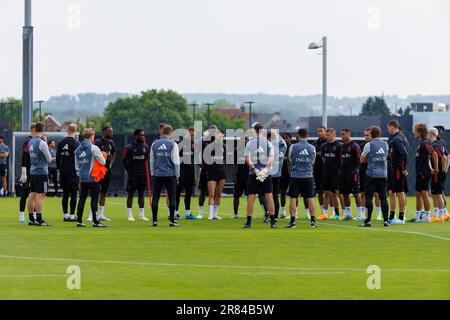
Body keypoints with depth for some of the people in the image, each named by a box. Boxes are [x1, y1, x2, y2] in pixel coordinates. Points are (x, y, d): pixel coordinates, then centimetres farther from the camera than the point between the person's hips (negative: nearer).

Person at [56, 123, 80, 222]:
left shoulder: (61, 143, 6)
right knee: (73, 194, -1)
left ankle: (65, 215, 12)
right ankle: (72, 215, -4)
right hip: (73, 172, -5)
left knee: (65, 194, 11)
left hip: (63, 172, 5)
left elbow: (58, 157, 10)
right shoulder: (76, 144, -10)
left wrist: (59, 169, 18)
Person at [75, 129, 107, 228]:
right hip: (93, 178, -6)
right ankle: (95, 221, -3)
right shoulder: (94, 148, -10)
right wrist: (103, 156, 11)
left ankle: (79, 220, 8)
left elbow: (77, 165, 15)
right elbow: (103, 162, -9)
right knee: (94, 199, -2)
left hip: (82, 178, 6)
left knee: (82, 199, 9)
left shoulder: (78, 149, 9)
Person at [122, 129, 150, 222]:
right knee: (131, 194, -1)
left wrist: (147, 170, 6)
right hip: (133, 175, -5)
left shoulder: (146, 147, 8)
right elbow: (124, 160, -1)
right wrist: (128, 171, -6)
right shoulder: (129, 147, -6)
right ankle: (130, 215, 2)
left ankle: (142, 215, 12)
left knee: (141, 194, 8)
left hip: (143, 174, 5)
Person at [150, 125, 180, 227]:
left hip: (158, 174, 3)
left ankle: (154, 220, 3)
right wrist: (177, 174, 4)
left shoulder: (154, 144, 5)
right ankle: (172, 220, -1)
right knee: (172, 198, 3)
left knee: (155, 197, 6)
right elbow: (176, 161, -5)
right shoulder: (173, 144, -5)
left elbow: (151, 160, 11)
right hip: (170, 174, -3)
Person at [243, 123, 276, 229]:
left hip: (253, 173, 0)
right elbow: (271, 158, -7)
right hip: (266, 174, 0)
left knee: (251, 198, 2)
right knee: (269, 196, 2)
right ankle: (273, 222, 1)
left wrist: (255, 169, -12)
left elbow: (247, 159, -6)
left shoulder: (250, 143, 2)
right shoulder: (268, 143, 3)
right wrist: (266, 168, -15)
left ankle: (248, 222, 0)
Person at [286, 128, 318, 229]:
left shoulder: (293, 147, -5)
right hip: (308, 176, 2)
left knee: (293, 199, 3)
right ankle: (313, 221, 4)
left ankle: (293, 221, -1)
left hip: (295, 176, -2)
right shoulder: (312, 148, 1)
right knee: (310, 199, 5)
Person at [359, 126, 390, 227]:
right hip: (383, 175, 4)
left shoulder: (368, 145, -6)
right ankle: (385, 220, 4)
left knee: (369, 198, -1)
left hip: (371, 174, -4)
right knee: (383, 198, 6)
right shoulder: (385, 145, 6)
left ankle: (368, 221, -5)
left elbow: (362, 160, 4)